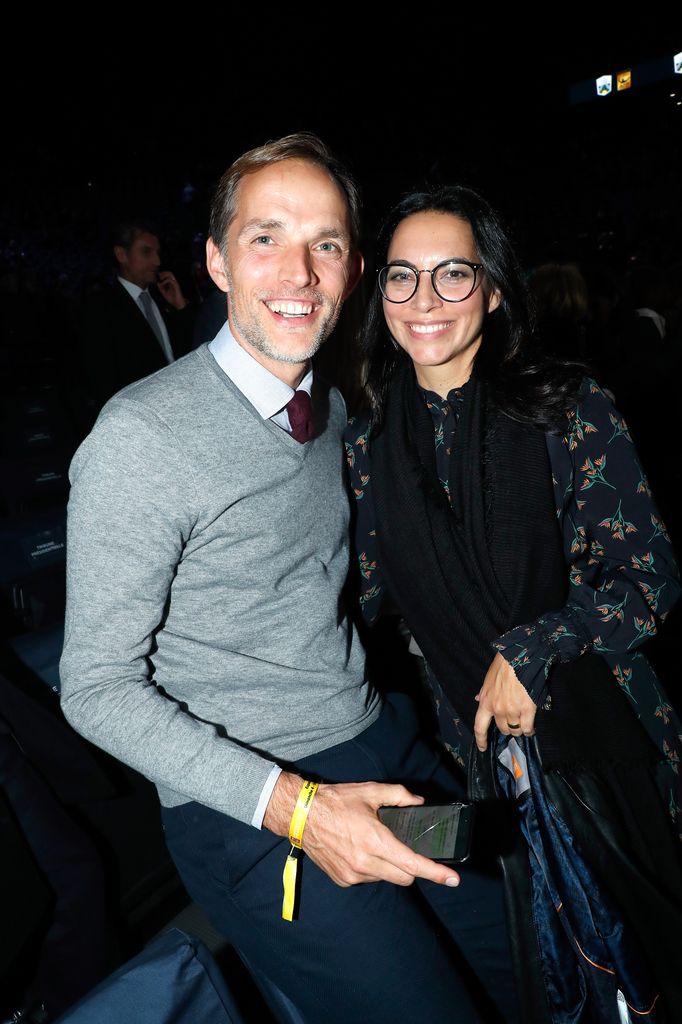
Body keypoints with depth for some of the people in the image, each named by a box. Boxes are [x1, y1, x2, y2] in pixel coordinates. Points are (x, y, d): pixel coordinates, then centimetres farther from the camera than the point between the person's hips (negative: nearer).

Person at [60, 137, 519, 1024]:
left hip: (385, 744, 7)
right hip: (251, 809, -6)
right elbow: (99, 688, -17)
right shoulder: (140, 437, -19)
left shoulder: (334, 409, 4)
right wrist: (292, 804, -24)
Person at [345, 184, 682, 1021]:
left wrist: (527, 651, -18)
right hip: (473, 744, 2)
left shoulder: (568, 410, -12)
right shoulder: (369, 443, -3)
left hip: (602, 731, -2)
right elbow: (362, 592, 5)